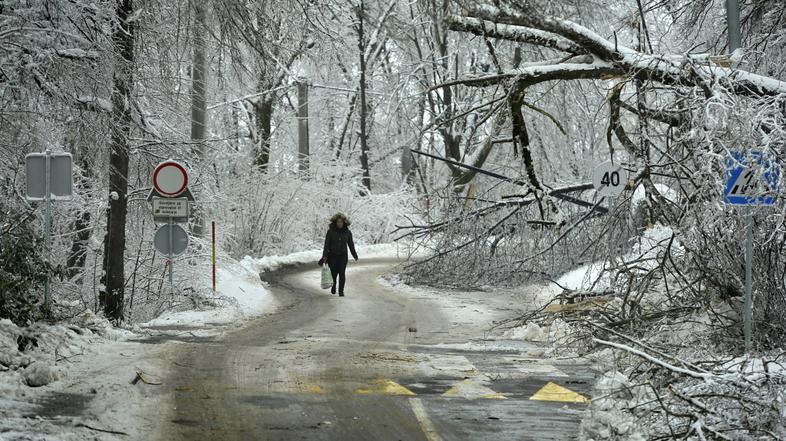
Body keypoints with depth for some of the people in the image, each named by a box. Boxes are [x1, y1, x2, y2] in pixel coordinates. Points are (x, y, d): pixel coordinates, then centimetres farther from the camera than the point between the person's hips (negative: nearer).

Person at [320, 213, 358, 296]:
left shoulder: (347, 232, -2)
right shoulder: (330, 231, -9)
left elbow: (350, 244, 9)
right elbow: (326, 244, -11)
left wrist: (354, 255, 18)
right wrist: (324, 256, -18)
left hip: (343, 256, 1)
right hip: (332, 255, -1)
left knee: (342, 273, -10)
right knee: (333, 273, 3)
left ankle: (341, 291, -1)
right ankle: (333, 285, 34)